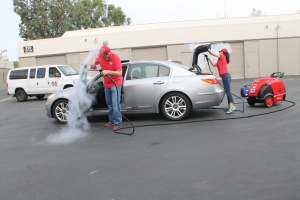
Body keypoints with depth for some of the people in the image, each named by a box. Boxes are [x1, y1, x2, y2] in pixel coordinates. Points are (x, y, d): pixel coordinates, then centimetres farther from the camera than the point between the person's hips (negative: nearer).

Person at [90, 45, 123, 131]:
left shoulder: (115, 58, -20)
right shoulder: (100, 57, -4)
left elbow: (120, 73, -23)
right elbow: (96, 61, 19)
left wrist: (108, 72, -31)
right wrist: (93, 63, -4)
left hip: (116, 83, -7)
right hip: (106, 84, 7)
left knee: (115, 104, -12)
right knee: (109, 104, 13)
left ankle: (118, 123, -7)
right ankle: (111, 121, 24)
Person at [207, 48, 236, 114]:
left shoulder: (222, 56, 1)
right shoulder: (221, 59, 24)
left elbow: (212, 53, 0)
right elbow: (214, 65, 30)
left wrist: (208, 49, 16)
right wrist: (209, 59, 31)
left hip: (225, 75, -10)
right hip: (225, 76, 10)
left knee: (227, 91, -15)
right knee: (227, 91, 10)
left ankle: (232, 106, -19)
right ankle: (230, 106, 14)